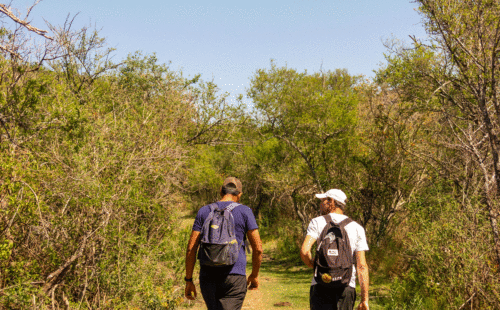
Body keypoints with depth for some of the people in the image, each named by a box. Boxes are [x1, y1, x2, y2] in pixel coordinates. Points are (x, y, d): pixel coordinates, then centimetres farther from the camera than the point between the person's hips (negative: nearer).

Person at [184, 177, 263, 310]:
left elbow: (191, 248, 2)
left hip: (207, 276, 3)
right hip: (234, 276, -3)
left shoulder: (204, 211, 7)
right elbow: (258, 248, -3)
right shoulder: (244, 212, 1)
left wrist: (189, 280, 7)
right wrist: (254, 275, 12)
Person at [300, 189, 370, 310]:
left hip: (321, 286, -2)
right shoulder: (357, 228, 8)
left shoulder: (317, 222, 3)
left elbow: (304, 251, -12)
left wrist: (313, 266, 9)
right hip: (347, 287, 2)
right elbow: (362, 266, 1)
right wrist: (365, 300, 2)